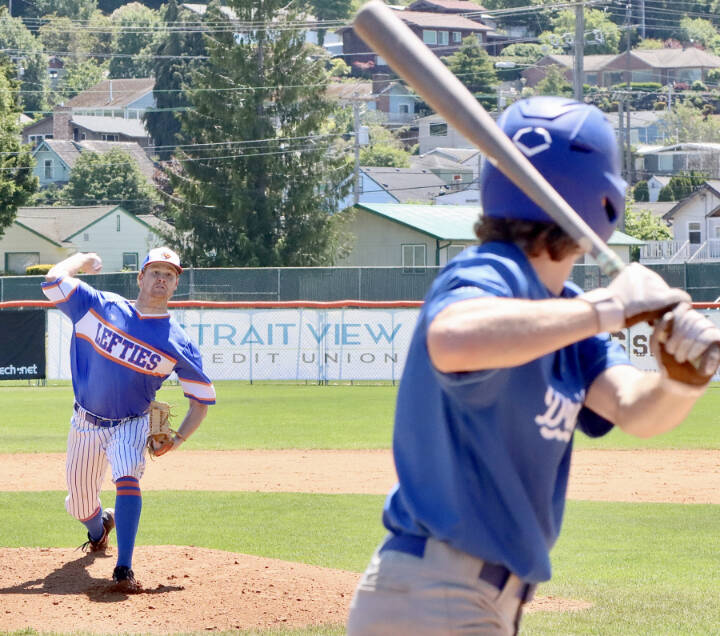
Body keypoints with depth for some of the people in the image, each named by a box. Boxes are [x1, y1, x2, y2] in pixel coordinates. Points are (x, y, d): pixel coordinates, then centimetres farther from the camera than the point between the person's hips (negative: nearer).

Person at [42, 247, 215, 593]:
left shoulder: (178, 344, -10)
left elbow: (202, 399, -4)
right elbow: (55, 279, -18)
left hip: (131, 425, -2)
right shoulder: (100, 307, -9)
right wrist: (83, 259, -1)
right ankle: (99, 527, 52)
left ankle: (124, 570, -31)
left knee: (127, 477, -31)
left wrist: (178, 439, -15)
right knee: (79, 503, 12)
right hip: (85, 423, 2)